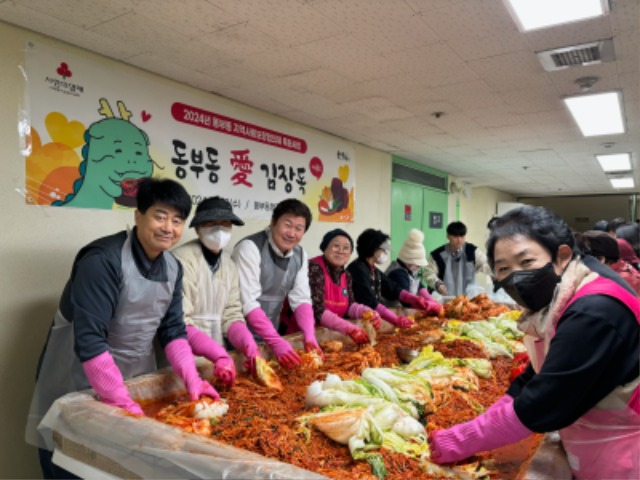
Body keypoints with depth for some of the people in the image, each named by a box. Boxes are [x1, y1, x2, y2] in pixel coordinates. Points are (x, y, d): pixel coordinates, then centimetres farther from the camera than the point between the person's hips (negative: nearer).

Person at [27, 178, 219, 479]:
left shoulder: (173, 268, -3)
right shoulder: (103, 260, -25)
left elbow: (172, 329, 0)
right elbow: (89, 340, -29)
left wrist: (192, 379, -14)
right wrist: (124, 404, -30)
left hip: (133, 380, 6)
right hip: (78, 382, -6)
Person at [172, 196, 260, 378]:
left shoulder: (229, 264, 6)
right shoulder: (182, 260, -13)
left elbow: (232, 315, 5)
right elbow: (178, 324, -18)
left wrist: (250, 346, -11)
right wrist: (219, 354, -25)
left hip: (216, 357, 5)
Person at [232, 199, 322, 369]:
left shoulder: (300, 255, 0)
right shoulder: (250, 247, -20)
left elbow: (301, 299, -1)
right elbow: (248, 302, -25)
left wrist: (309, 336, -16)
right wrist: (277, 342, -30)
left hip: (271, 335, 6)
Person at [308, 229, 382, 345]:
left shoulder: (346, 275, 7)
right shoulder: (314, 269, -17)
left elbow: (349, 305, 8)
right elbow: (318, 310, -23)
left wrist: (368, 313, -11)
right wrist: (349, 329, -29)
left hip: (330, 333, 7)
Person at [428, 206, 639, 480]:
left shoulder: (594, 314, -30)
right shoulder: (558, 303, -2)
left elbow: (541, 404, -29)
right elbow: (534, 380, 5)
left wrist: (460, 442, -20)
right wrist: (489, 425, -5)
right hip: (592, 453, 7)